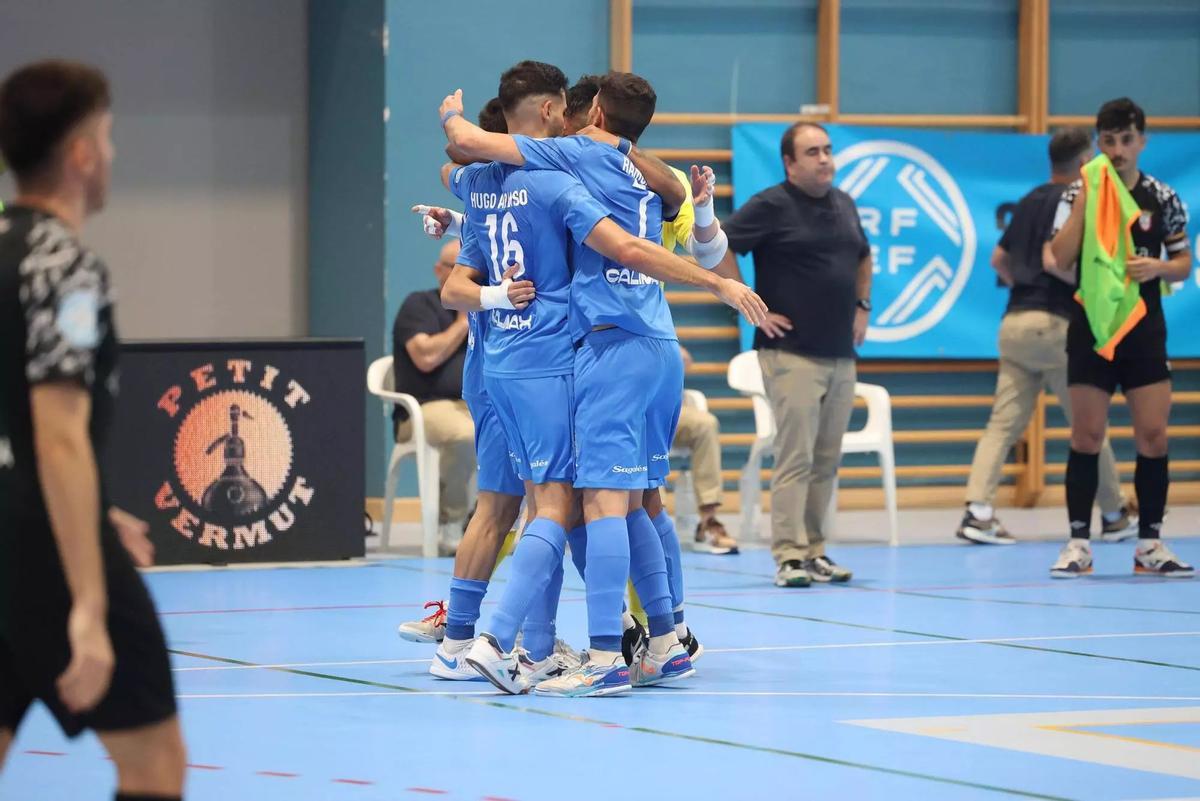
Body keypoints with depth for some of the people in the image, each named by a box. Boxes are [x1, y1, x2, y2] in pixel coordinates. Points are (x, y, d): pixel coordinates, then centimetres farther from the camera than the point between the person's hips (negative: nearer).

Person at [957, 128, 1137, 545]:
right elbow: (1052, 258, -22)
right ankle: (1114, 517, 17)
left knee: (1003, 424, 0)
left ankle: (977, 511, -13)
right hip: (1053, 323, -7)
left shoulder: (1030, 201, 16)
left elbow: (999, 259, 24)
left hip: (1014, 321, 7)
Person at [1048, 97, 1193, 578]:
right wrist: (1086, 197, -15)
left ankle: (1150, 543, 6)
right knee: (1087, 435, -1)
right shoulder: (1080, 194, 1)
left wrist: (1159, 267, -10)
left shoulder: (1163, 199, 5)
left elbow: (1183, 263, 12)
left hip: (1144, 327, 1)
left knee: (1153, 435, -2)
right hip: (1091, 326, -1)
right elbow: (1061, 259, -11)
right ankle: (1079, 543, 4)